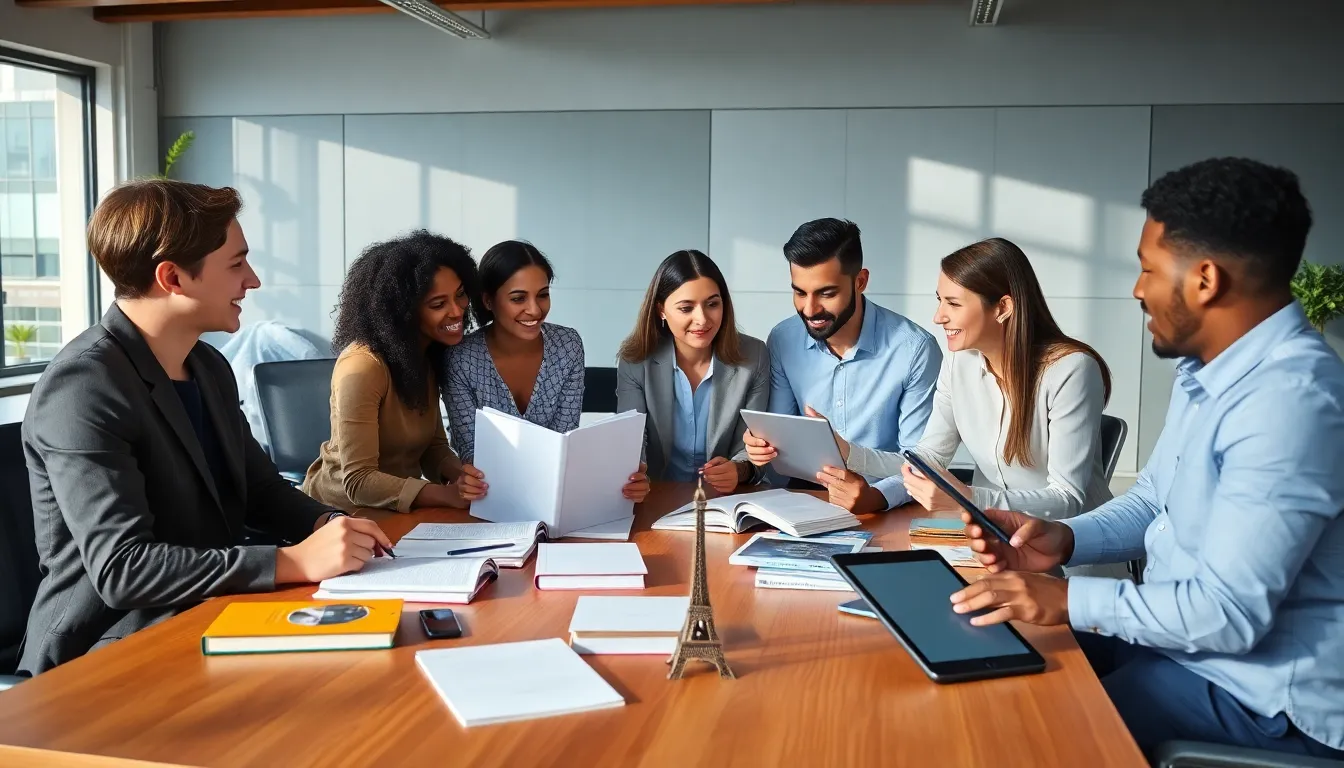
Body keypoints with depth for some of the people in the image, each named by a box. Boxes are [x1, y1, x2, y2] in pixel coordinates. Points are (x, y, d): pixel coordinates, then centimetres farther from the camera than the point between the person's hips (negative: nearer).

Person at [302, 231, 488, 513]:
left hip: (397, 509, 7)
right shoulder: (362, 367, -23)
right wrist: (446, 495, -35)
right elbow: (358, 481, -24)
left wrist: (459, 474, -16)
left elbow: (433, 445, 6)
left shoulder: (428, 355, 4)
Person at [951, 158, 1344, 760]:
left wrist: (1069, 599, -22)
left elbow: (1230, 610, -29)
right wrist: (1064, 540, -4)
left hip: (1261, 694, -9)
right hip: (1179, 633, 9)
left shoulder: (1289, 398, -27)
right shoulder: (1205, 369, 6)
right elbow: (1152, 503, 15)